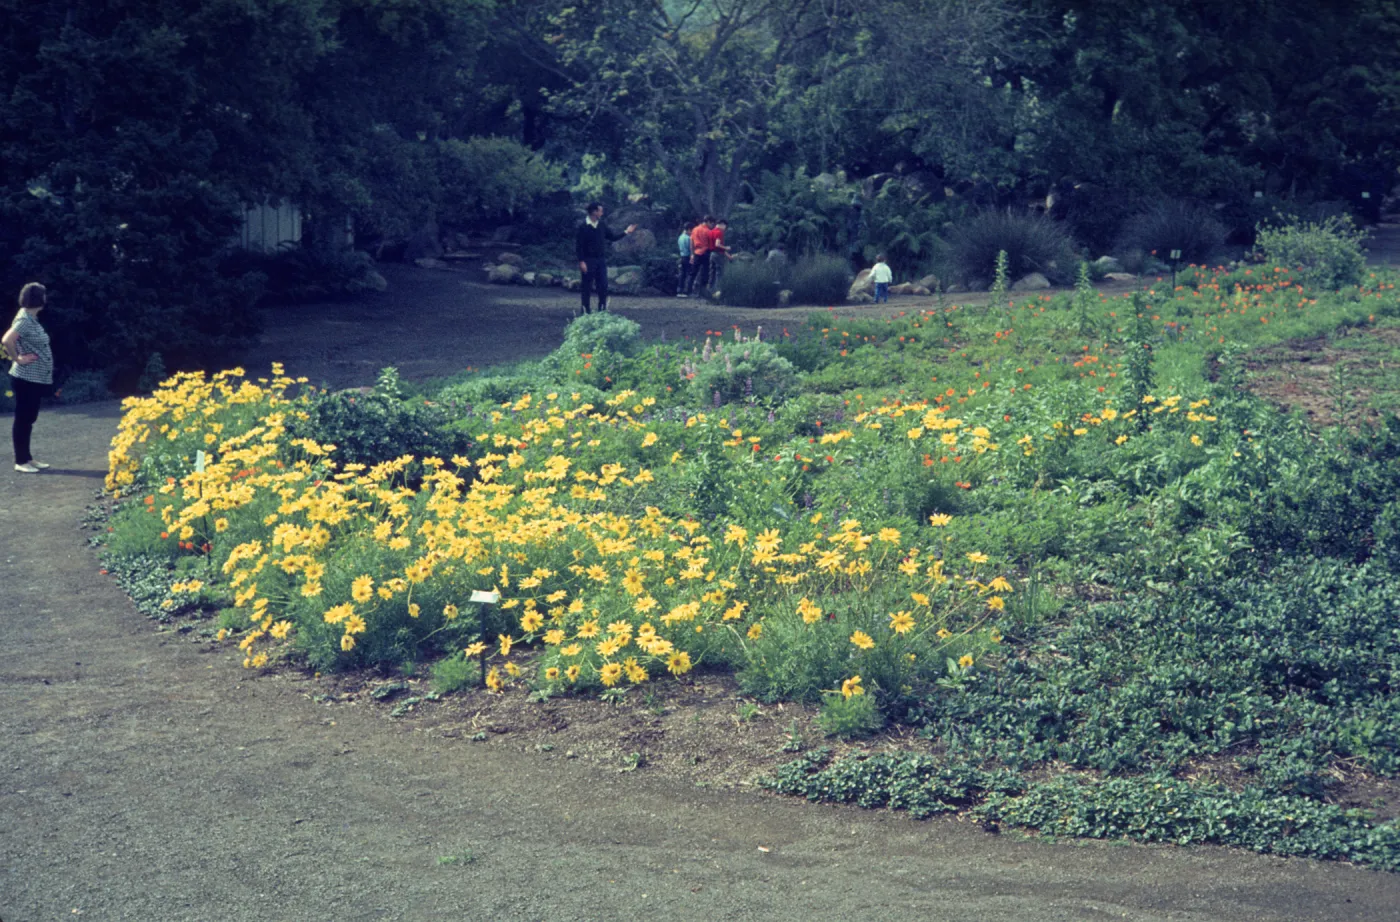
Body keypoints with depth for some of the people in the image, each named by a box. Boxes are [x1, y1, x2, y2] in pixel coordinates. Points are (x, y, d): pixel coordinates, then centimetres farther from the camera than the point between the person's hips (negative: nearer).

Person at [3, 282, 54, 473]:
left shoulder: (31, 319, 11)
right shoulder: (25, 320, -18)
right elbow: (6, 340, -30)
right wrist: (18, 358, -19)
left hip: (35, 379, 9)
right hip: (26, 379, -9)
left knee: (29, 419, 14)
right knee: (22, 419, -2)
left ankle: (27, 458, 21)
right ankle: (21, 461, 4)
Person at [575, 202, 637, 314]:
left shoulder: (601, 226, 8)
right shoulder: (583, 227, -9)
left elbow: (613, 237, 16)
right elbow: (580, 246, -11)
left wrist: (626, 232, 9)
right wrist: (581, 262, -16)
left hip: (601, 260, 5)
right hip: (588, 261, -5)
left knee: (603, 286, 2)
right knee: (587, 287, 0)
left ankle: (602, 309, 10)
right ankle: (586, 310, 7)